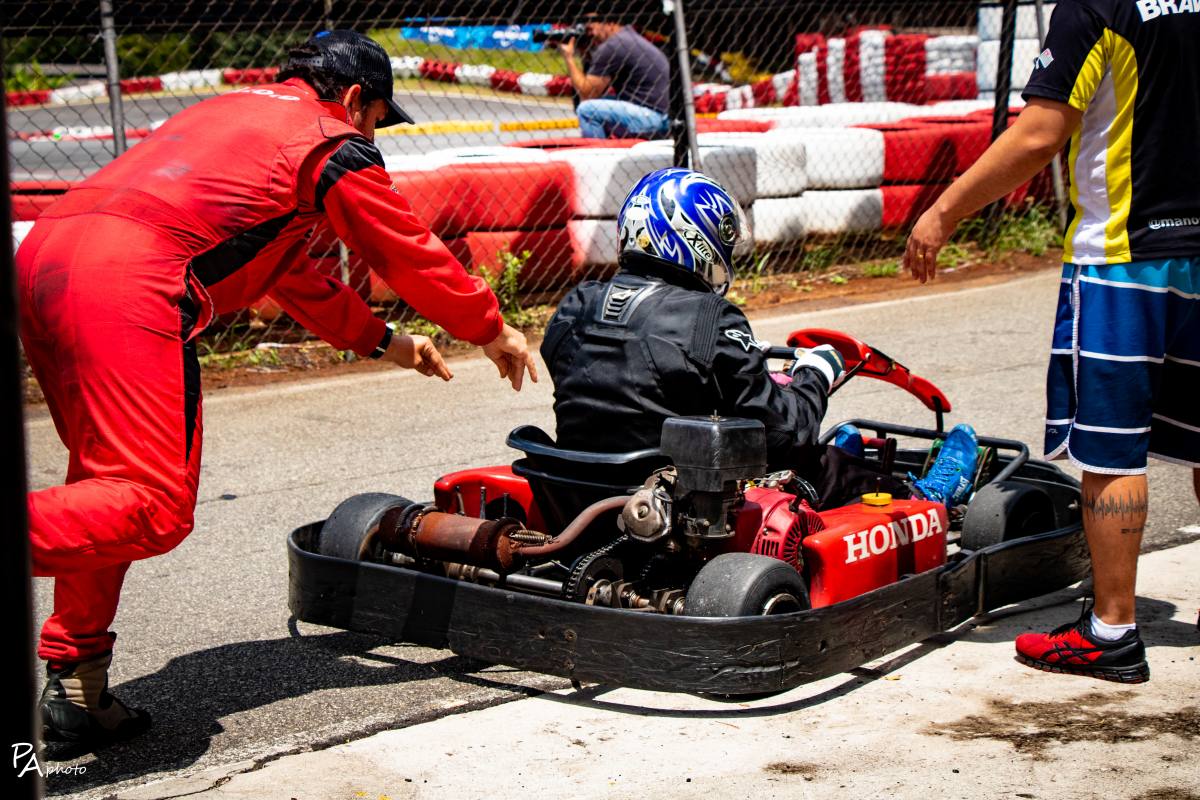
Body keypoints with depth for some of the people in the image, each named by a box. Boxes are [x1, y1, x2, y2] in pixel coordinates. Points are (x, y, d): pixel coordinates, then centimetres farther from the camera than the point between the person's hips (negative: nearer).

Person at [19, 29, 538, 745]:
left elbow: (283, 262, 42)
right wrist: (492, 330, 34)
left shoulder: (233, 111, 35)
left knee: (109, 476, 18)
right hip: (128, 283, -9)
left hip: (43, 254, 9)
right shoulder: (335, 147, 10)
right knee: (152, 505, -15)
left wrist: (381, 340, 47)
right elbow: (412, 254, 18)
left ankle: (77, 682, 15)